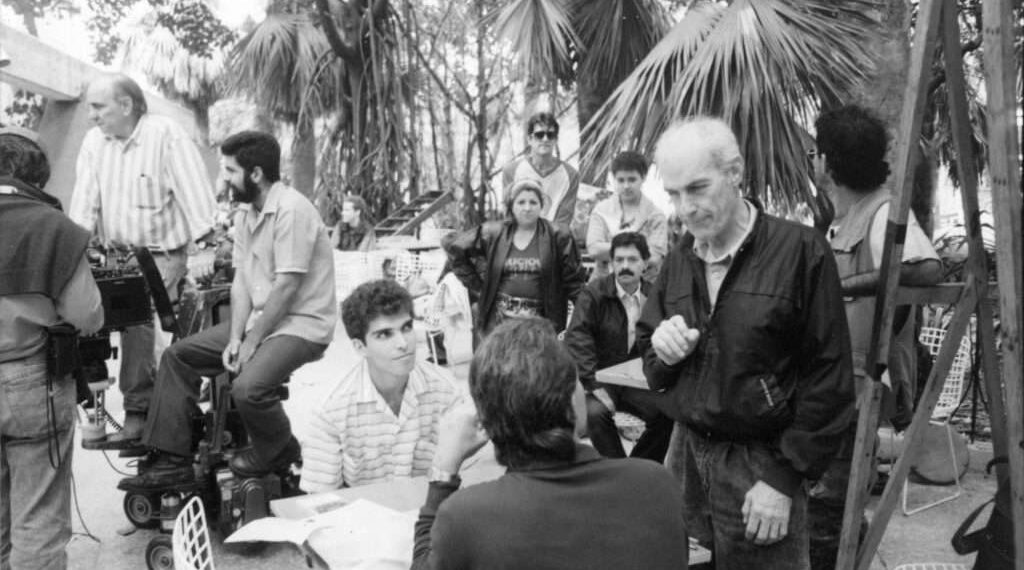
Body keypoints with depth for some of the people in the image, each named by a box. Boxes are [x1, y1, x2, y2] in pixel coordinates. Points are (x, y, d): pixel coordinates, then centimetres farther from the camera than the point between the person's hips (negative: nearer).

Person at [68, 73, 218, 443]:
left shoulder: (166, 135, -11)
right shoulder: (94, 141, 7)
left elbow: (194, 193, -15)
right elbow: (84, 201, 4)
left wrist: (204, 250, -20)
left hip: (162, 253, -5)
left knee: (136, 318, -13)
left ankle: (138, 412, 1)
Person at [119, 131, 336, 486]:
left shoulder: (292, 210, -19)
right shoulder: (245, 214, 10)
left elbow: (286, 288, -21)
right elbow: (241, 281, 8)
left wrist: (250, 344, -16)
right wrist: (234, 338, -5)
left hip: (301, 324, -9)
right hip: (258, 319, 9)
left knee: (247, 387, -29)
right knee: (177, 356, 3)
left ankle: (278, 454, 2)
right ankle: (172, 459, 8)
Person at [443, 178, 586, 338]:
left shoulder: (557, 237, 1)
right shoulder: (494, 234, 4)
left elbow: (574, 280, 2)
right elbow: (451, 244, 11)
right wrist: (475, 285, 8)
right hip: (499, 320, 1)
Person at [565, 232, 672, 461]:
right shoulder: (594, 294, -6)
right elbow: (576, 340, -14)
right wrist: (594, 385, -21)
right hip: (600, 379, -3)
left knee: (668, 412, -20)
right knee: (595, 413, -31)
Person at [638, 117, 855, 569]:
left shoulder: (800, 251, -11)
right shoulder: (677, 262, 6)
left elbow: (829, 377, -12)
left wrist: (784, 478, -13)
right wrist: (661, 351, -8)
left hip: (761, 464, -5)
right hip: (685, 453, 5)